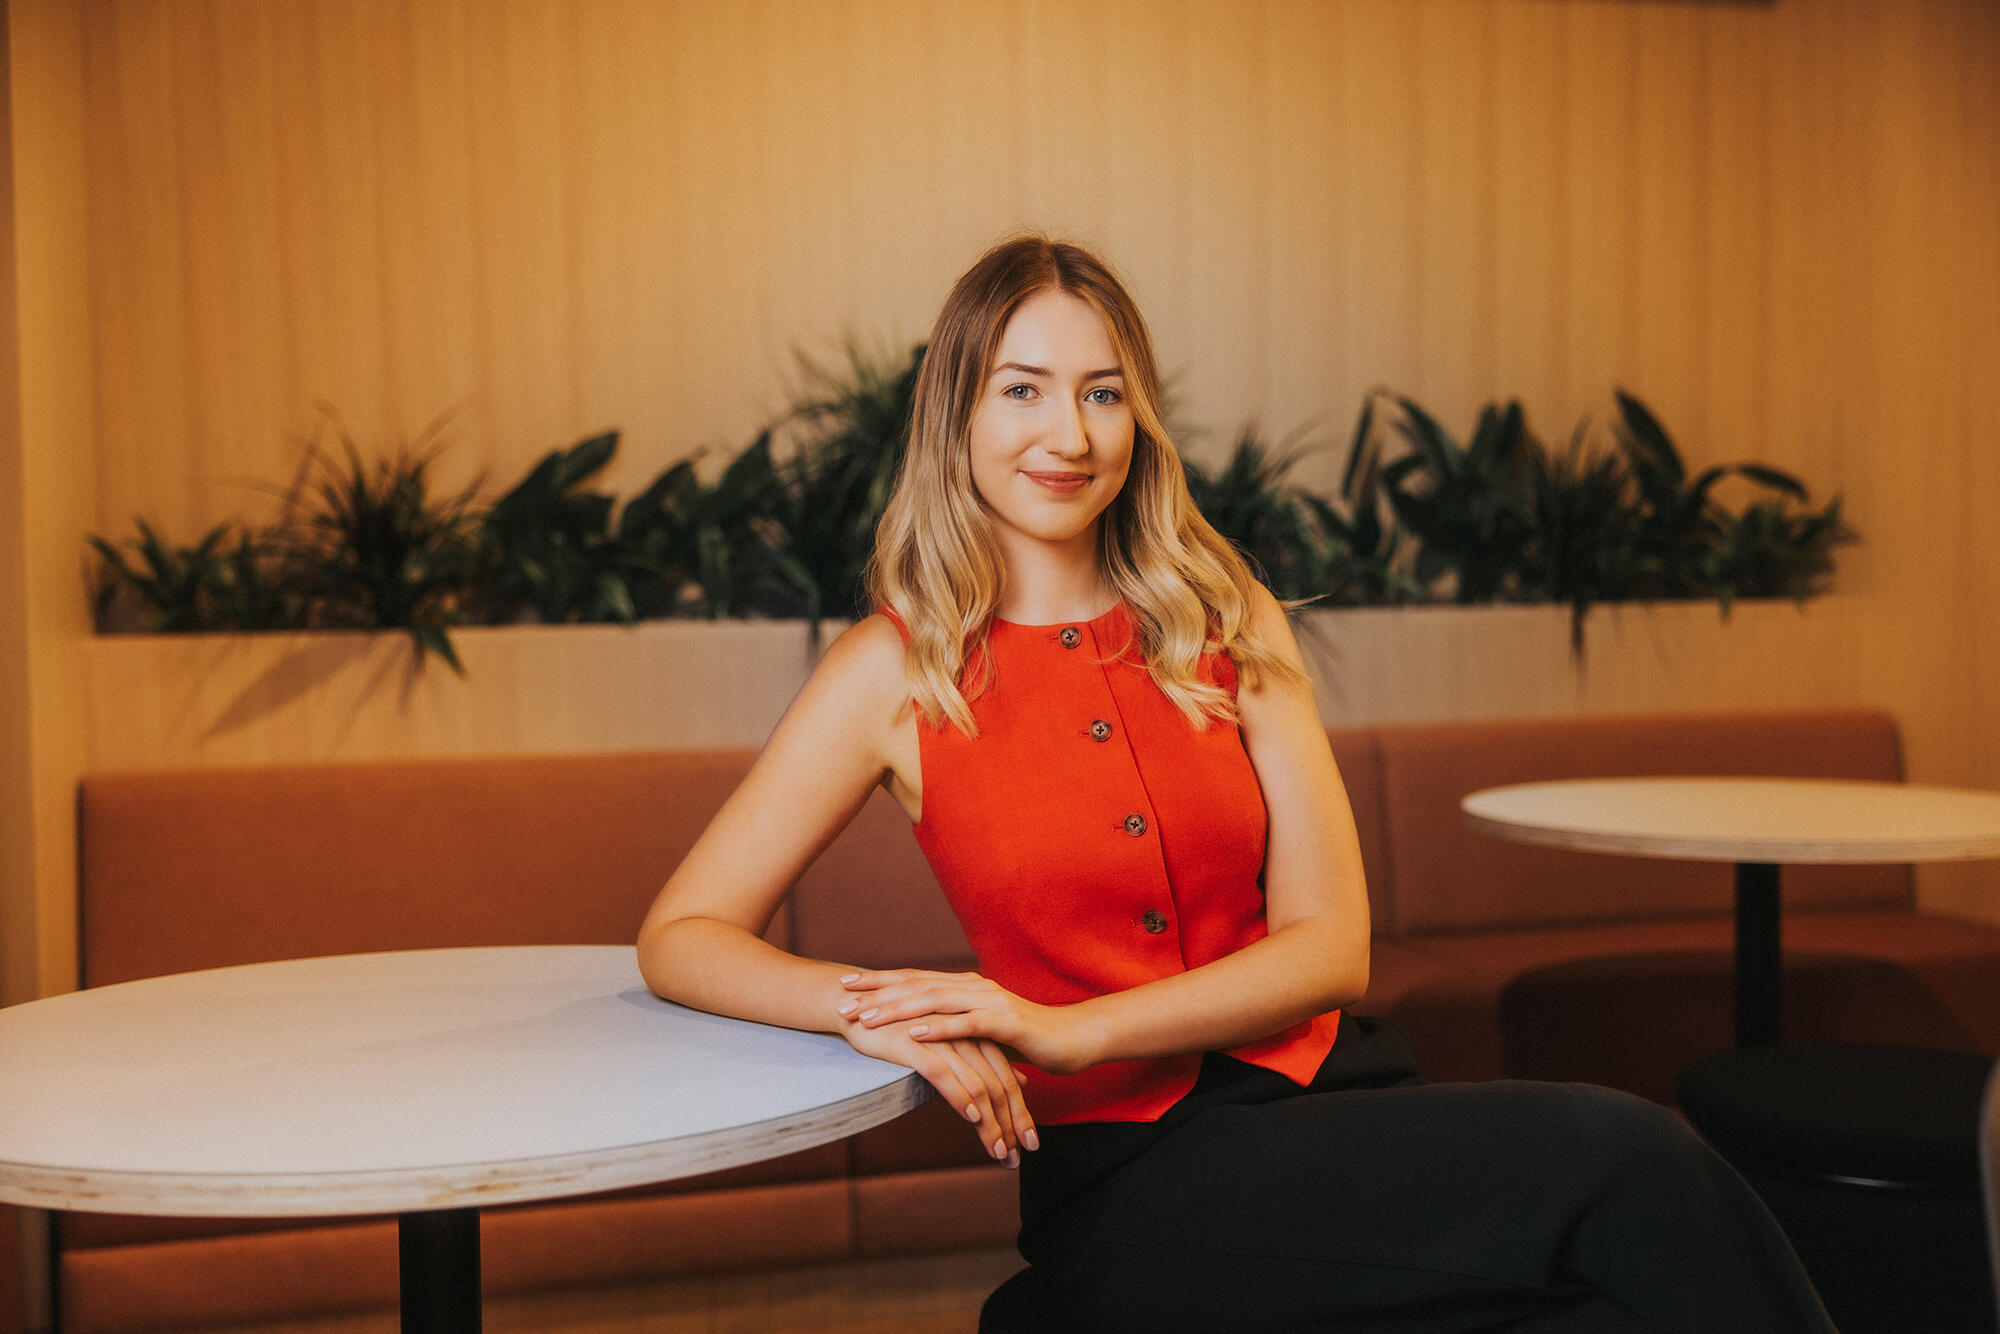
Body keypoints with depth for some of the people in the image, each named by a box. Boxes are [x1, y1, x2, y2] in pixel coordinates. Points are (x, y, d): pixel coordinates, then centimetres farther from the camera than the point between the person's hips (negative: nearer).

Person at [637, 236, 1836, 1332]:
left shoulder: (1229, 625, 10)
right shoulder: (896, 673, 3)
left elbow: (1330, 949, 3)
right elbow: (681, 937, 3)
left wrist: (1068, 1029, -13)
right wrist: (865, 1007, -18)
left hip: (1333, 1092, 4)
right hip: (1129, 1172, -3)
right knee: (1626, 1165, -28)